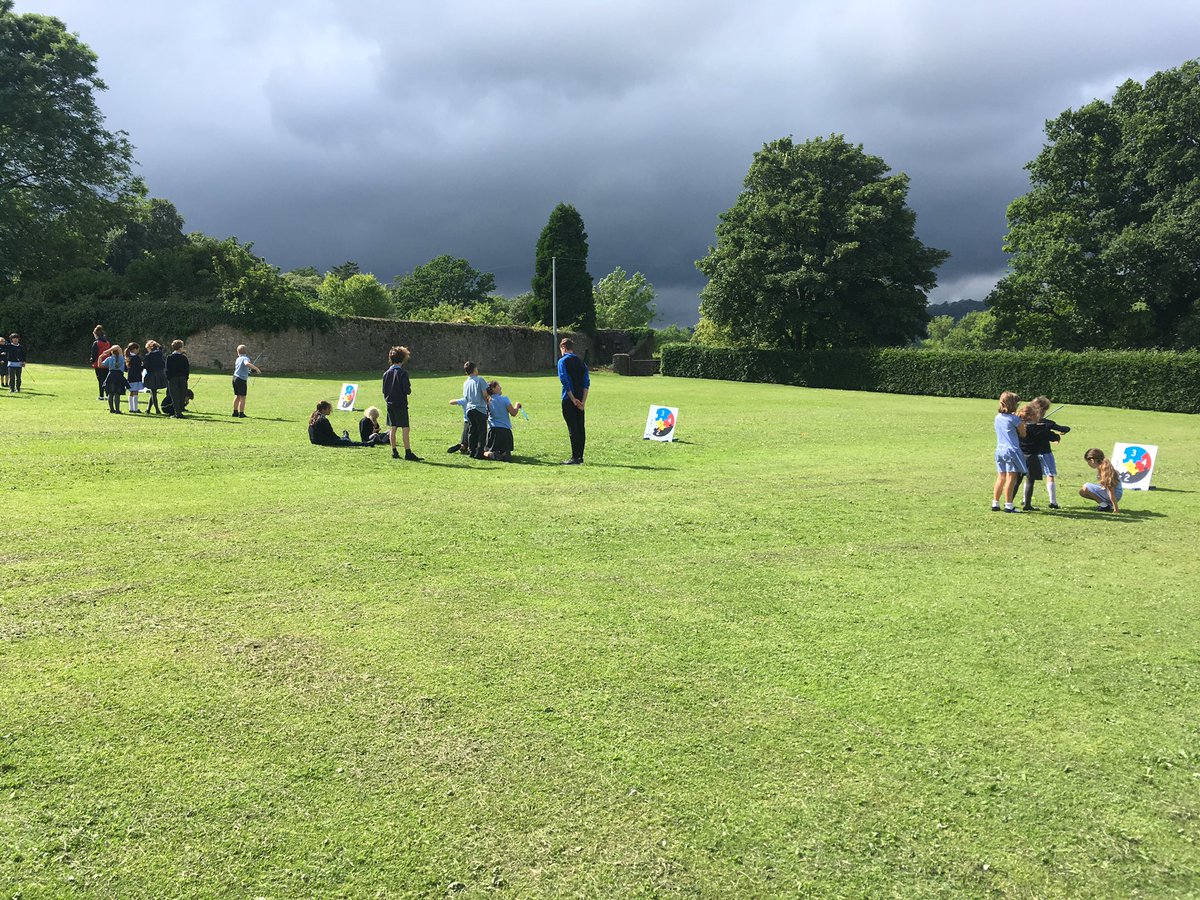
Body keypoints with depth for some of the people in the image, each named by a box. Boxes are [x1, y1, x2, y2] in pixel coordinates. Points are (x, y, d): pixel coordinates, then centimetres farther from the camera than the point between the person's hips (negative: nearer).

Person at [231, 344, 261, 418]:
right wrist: (256, 368, -29)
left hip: (235, 378, 7)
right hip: (242, 379, -7)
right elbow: (247, 363, -34)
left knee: (237, 396, 17)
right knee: (242, 397, -2)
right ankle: (241, 414, -3)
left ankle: (235, 412, 22)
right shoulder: (245, 358, -10)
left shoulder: (237, 359, 13)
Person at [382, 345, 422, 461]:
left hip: (390, 404, 6)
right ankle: (408, 453, -9)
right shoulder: (403, 373, -13)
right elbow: (407, 390, -16)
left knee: (392, 428, 10)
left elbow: (384, 390, 11)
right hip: (401, 404, -6)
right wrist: (409, 390, 6)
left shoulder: (386, 373, 7)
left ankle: (394, 452, 13)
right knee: (405, 429, -6)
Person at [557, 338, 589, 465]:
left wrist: (573, 399, -12)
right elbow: (587, 382, 4)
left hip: (569, 399, -6)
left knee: (573, 428, -6)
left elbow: (564, 381, -14)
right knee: (580, 427, 9)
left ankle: (575, 458, -7)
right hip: (580, 400, 6)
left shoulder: (563, 361, -4)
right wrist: (583, 401, -1)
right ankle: (580, 457, 13)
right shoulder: (581, 362, 13)